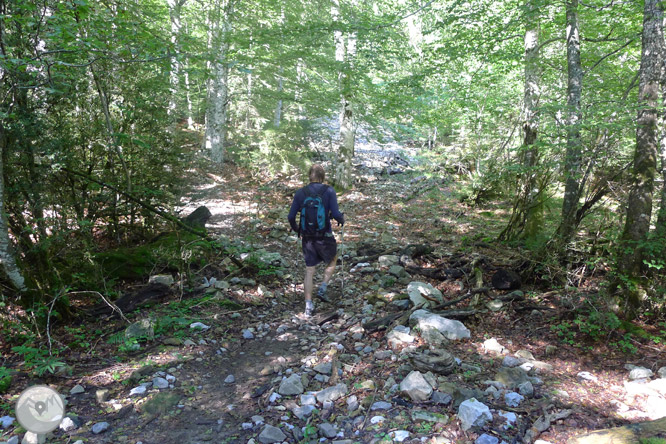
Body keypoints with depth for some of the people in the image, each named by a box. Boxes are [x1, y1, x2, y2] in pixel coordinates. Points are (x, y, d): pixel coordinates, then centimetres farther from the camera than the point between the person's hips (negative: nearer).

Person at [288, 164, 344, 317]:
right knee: (331, 262, 26)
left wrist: (296, 229, 17)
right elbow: (335, 214, -16)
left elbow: (291, 216, -1)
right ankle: (322, 289, 15)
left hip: (307, 237, 3)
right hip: (325, 236, -3)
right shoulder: (329, 191, -9)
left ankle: (308, 306, 14)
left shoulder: (300, 193, 0)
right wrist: (342, 219, 5)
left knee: (309, 271, 11)